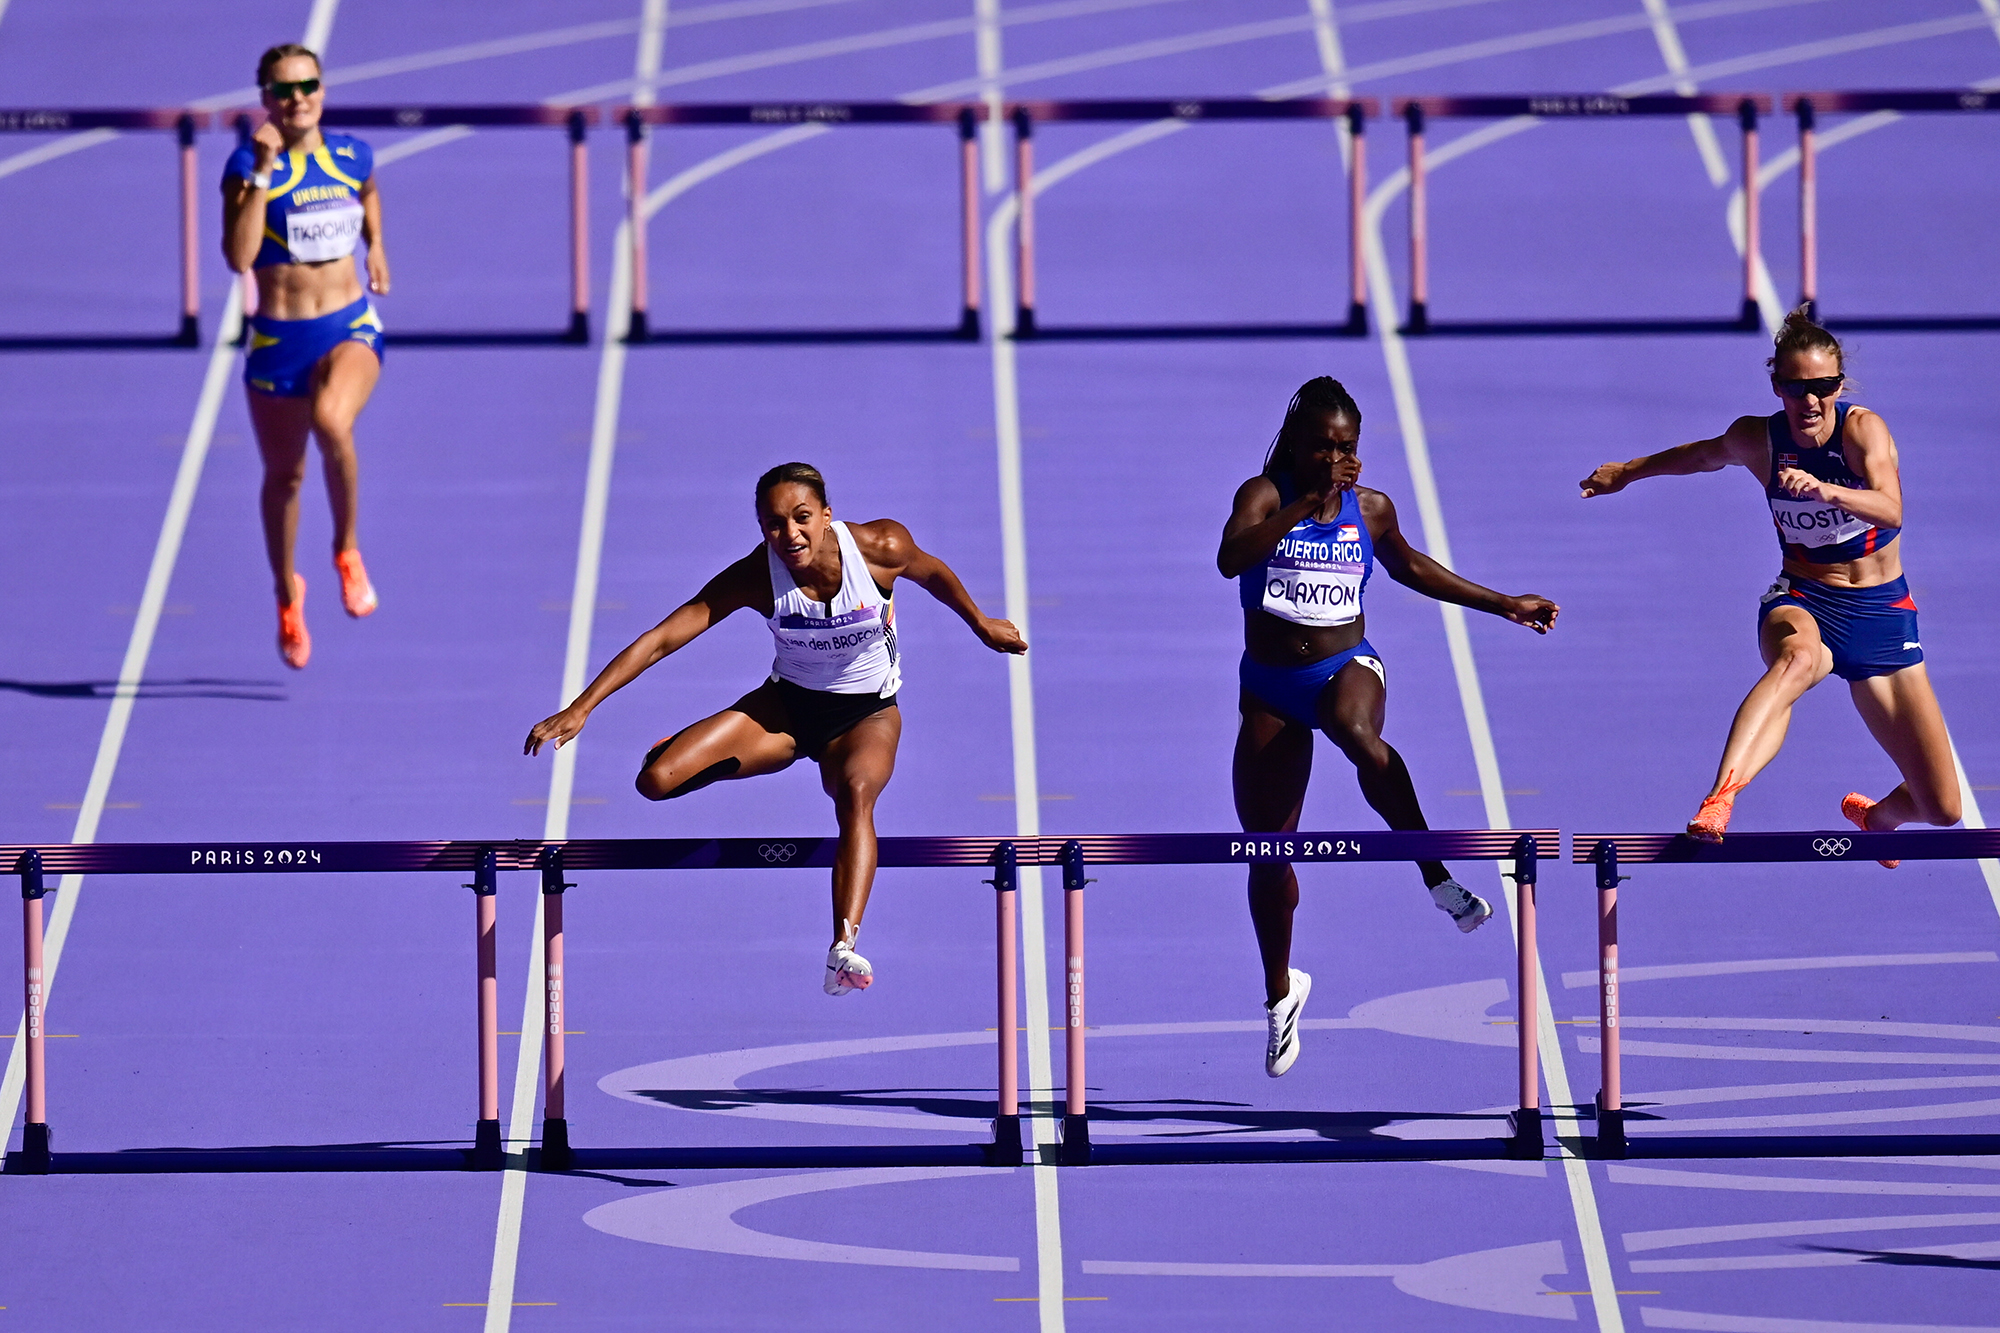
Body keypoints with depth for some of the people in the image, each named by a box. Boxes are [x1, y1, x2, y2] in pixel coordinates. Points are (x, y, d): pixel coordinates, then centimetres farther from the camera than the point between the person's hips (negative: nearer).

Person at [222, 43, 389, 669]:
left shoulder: (352, 156, 2)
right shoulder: (249, 164, -10)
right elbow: (238, 256, -25)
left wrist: (375, 243, 15)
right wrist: (262, 172, -27)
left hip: (351, 330, 0)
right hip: (278, 338, 0)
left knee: (331, 420, -32)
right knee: (283, 475, 13)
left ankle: (347, 549, -7)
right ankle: (288, 594, 40)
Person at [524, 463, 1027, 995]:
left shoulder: (882, 547, -22)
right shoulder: (756, 577, -23)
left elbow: (932, 572, 2)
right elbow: (661, 639, -25)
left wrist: (981, 624, 19)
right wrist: (580, 708, -31)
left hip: (867, 716, -1)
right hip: (786, 707, 1)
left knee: (855, 791, -38)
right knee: (657, 780, -18)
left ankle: (844, 947, -52)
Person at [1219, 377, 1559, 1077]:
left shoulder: (1370, 509, 2)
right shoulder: (1265, 495, -8)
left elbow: (1407, 565, 23)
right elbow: (1230, 559, -29)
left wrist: (1505, 605, 27)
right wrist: (1309, 503, -37)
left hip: (1347, 668, 0)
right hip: (1270, 686, 0)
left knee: (1358, 732, -39)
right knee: (1266, 853, 5)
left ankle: (1436, 875, -39)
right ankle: (1280, 991, 27)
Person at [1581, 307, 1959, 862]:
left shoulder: (1863, 429, -14)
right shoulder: (1756, 438, -5)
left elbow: (1890, 509, -33)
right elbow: (1706, 455, 20)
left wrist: (1826, 491, -52)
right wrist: (1628, 471, 33)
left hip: (1881, 613, 0)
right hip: (1800, 605, 0)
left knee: (1942, 809, 0)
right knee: (1796, 658, -43)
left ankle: (1875, 815, 39)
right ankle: (1719, 800, -65)